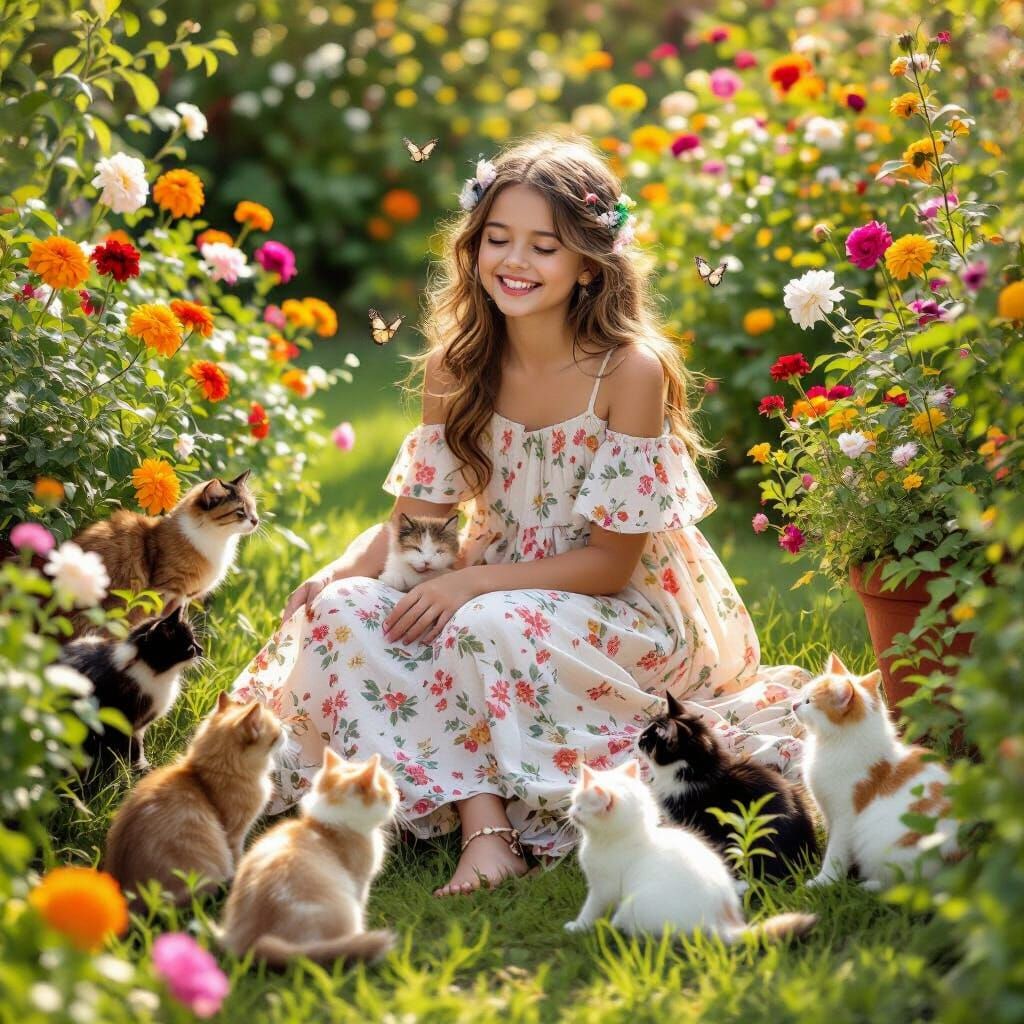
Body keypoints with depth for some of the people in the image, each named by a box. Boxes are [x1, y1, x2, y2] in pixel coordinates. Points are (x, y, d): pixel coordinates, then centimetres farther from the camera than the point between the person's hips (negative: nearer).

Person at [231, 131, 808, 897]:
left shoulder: (629, 371, -17)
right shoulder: (457, 367, -1)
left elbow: (612, 562, -15)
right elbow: (415, 517, 3)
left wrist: (471, 583, -24)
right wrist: (340, 573, -18)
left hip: (628, 613, -6)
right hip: (496, 593, 6)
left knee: (489, 627, -35)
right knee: (347, 611, -19)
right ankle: (483, 824, -25)